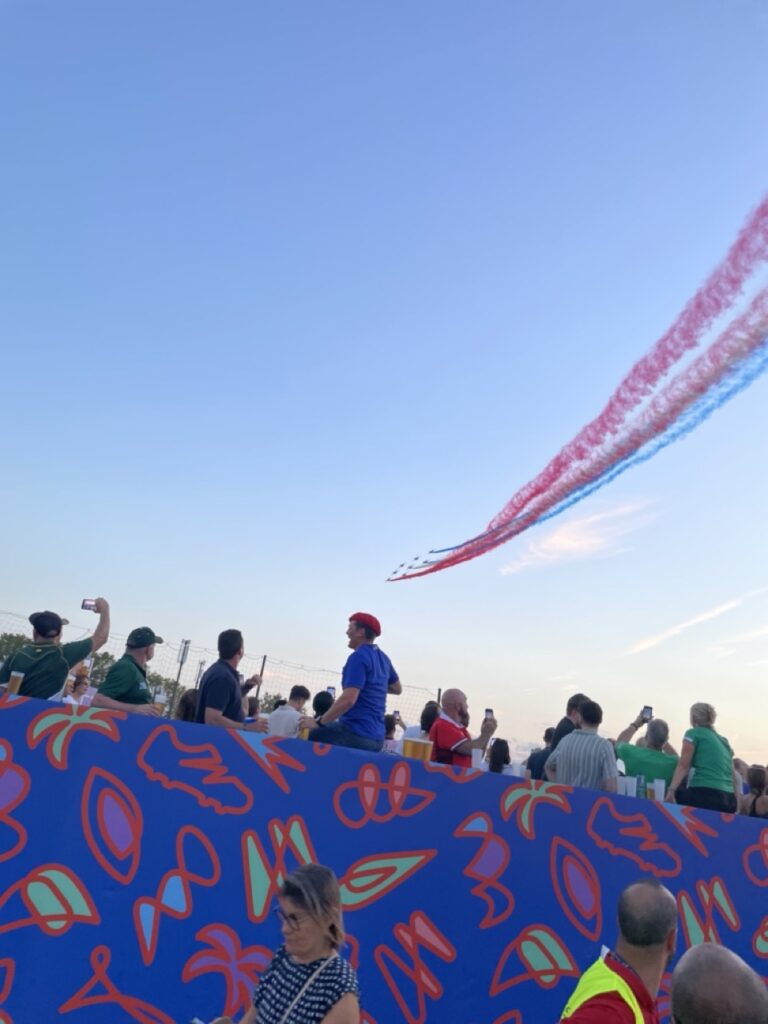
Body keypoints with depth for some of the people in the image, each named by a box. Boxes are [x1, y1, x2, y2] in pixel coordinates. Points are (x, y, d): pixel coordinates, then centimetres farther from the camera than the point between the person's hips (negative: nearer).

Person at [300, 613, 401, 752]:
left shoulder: (359, 656, -13)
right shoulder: (382, 658, 14)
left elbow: (348, 699, -23)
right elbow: (397, 688, 30)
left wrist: (319, 722, -15)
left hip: (356, 733, -10)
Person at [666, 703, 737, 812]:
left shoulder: (694, 733, 7)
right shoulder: (724, 741, 25)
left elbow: (683, 766, -5)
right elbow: (733, 774, 25)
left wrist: (671, 790, -13)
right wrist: (735, 806, 28)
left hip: (704, 794, -6)